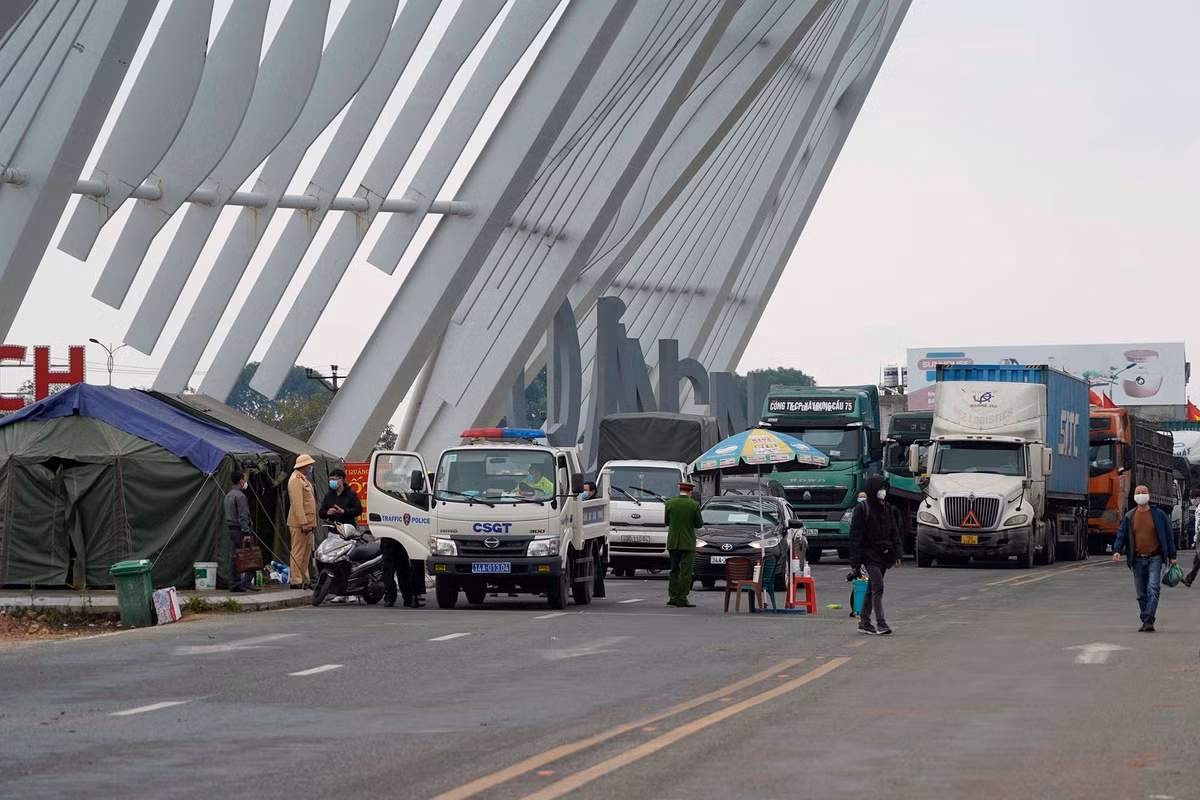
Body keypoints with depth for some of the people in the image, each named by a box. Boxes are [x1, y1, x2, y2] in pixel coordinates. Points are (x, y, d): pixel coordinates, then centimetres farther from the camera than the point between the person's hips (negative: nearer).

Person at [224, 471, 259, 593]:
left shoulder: (228, 495, 17)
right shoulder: (240, 496, -13)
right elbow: (243, 516, -19)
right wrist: (246, 533, -21)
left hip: (230, 529, 9)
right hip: (239, 529, -9)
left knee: (233, 557, 7)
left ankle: (234, 584, 7)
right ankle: (246, 582, -14)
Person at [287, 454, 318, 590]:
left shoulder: (304, 479, 20)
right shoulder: (295, 480, -13)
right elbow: (297, 504, -20)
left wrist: (312, 522, 22)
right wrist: (304, 523, -24)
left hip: (307, 523, 10)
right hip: (299, 523, -10)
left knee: (307, 552, 13)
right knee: (298, 552, -8)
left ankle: (304, 579, 19)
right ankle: (296, 581, -7)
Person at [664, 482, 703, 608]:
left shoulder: (669, 503, -1)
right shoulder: (694, 505, -9)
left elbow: (667, 522, 6)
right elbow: (699, 524, -5)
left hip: (673, 543, 4)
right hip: (688, 543, -4)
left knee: (674, 570, 15)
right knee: (685, 572, 0)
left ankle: (673, 597, 14)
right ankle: (682, 599, -2)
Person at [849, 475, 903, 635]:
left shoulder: (886, 508, 12)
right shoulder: (862, 508, -8)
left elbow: (894, 532, 14)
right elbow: (856, 536, -9)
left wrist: (898, 553, 4)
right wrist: (855, 561, -13)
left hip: (883, 555, 7)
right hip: (870, 554, -7)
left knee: (872, 589, 12)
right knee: (878, 587, -14)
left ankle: (864, 622, 19)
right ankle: (881, 624, -17)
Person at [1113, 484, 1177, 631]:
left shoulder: (1159, 515, 3)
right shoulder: (1129, 517, 7)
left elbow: (1168, 535, 7)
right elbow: (1121, 535, 6)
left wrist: (1172, 556, 5)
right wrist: (1117, 550, -13)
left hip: (1154, 559, -3)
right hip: (1138, 560, 3)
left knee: (1153, 589, -16)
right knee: (1141, 593, 6)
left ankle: (1149, 620, -22)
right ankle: (1145, 621, 15)